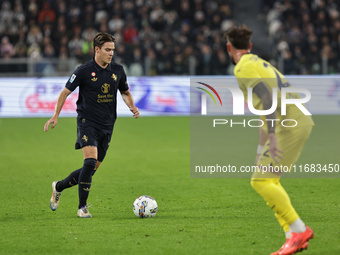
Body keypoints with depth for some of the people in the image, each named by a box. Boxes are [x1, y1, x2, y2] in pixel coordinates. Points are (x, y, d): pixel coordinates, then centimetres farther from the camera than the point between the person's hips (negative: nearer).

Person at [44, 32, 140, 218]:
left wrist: (132, 107, 0)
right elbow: (65, 92, -1)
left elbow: (125, 92, 20)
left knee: (92, 169, 7)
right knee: (91, 161, -22)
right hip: (87, 122, -5)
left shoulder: (118, 71, 6)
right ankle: (82, 207, -14)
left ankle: (59, 187, 31)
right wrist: (55, 116, -9)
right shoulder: (84, 71, -8)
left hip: (107, 126, 5)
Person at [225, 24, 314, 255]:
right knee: (269, 180, 13)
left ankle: (299, 230, -12)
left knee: (261, 180, -10)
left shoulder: (243, 67, -6)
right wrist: (261, 150, 37)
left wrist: (272, 136, -26)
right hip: (301, 121, 9)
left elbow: (268, 98, -21)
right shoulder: (260, 63, 25)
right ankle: (293, 236, 7)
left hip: (290, 124, -9)